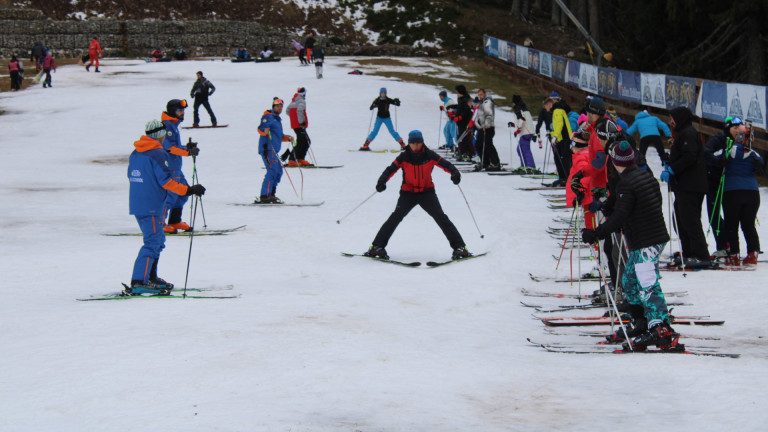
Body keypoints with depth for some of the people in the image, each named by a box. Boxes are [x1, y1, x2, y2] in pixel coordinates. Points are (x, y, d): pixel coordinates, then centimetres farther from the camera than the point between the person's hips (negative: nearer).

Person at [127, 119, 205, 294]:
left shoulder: (135, 154, 14)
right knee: (153, 242, -9)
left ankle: (150, 278, 23)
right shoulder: (158, 154, -13)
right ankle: (138, 282, -16)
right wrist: (189, 190, -15)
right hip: (151, 206, -9)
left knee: (157, 240, 19)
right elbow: (165, 180, -18)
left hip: (136, 205, 9)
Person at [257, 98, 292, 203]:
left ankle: (270, 195, 15)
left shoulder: (277, 119, 27)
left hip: (273, 150, 10)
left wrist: (287, 138, 17)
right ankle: (264, 196, -23)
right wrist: (265, 130, -38)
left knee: (278, 172, 11)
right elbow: (260, 128, -17)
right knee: (272, 170, -18)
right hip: (267, 148, -10)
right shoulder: (268, 116, -3)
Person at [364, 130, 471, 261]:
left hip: (427, 192, 0)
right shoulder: (404, 157, -7)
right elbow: (391, 169, -14)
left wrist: (455, 173, -32)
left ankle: (459, 247, -9)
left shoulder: (429, 155, -5)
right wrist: (382, 181, -33)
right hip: (408, 192, 0)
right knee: (396, 217, -17)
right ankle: (377, 246, -15)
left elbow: (445, 164, -10)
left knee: (441, 217, -11)